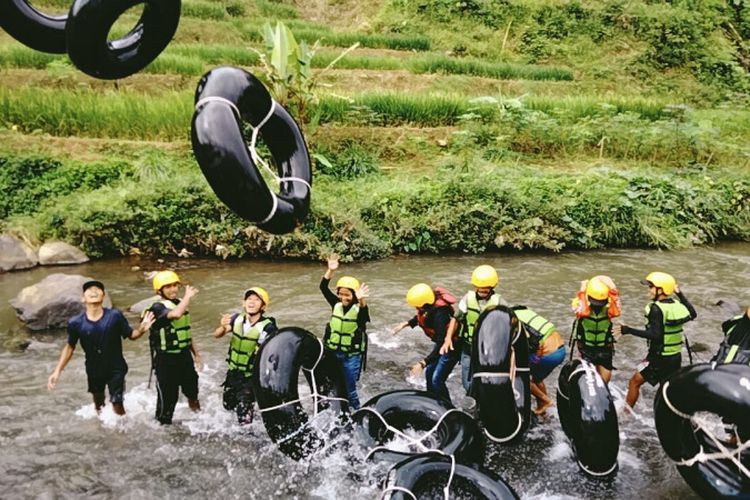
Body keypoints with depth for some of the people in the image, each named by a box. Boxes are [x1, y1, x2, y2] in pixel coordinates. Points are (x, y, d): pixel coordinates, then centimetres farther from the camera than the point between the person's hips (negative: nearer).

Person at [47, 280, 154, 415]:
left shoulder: (114, 316, -19)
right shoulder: (76, 323, -14)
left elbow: (131, 335, -9)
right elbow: (70, 347, 1)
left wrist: (141, 329, -31)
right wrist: (57, 371, -2)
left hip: (115, 369, -3)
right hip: (93, 370, 3)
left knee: (117, 405, 1)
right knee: (99, 406, 23)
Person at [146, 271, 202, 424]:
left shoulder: (180, 304, 8)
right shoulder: (157, 308, -16)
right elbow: (176, 314, -39)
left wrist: (195, 353, 19)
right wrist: (187, 297, -25)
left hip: (184, 355, 7)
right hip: (166, 359, -7)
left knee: (191, 386, 20)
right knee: (168, 396, 2)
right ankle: (163, 422, 21)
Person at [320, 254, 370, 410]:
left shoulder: (359, 308, -13)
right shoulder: (336, 304, 0)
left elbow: (364, 313, -37)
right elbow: (323, 288, -8)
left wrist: (361, 300, -57)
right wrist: (330, 270, -22)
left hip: (352, 356, -4)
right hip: (333, 353, 5)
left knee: (349, 390, 1)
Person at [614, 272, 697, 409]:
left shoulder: (656, 308, -19)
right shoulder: (677, 304, 2)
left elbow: (655, 335, -25)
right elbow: (692, 314, 20)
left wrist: (628, 330, -26)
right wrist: (680, 295, 22)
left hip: (660, 357, -7)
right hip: (676, 357, 7)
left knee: (634, 382, 5)